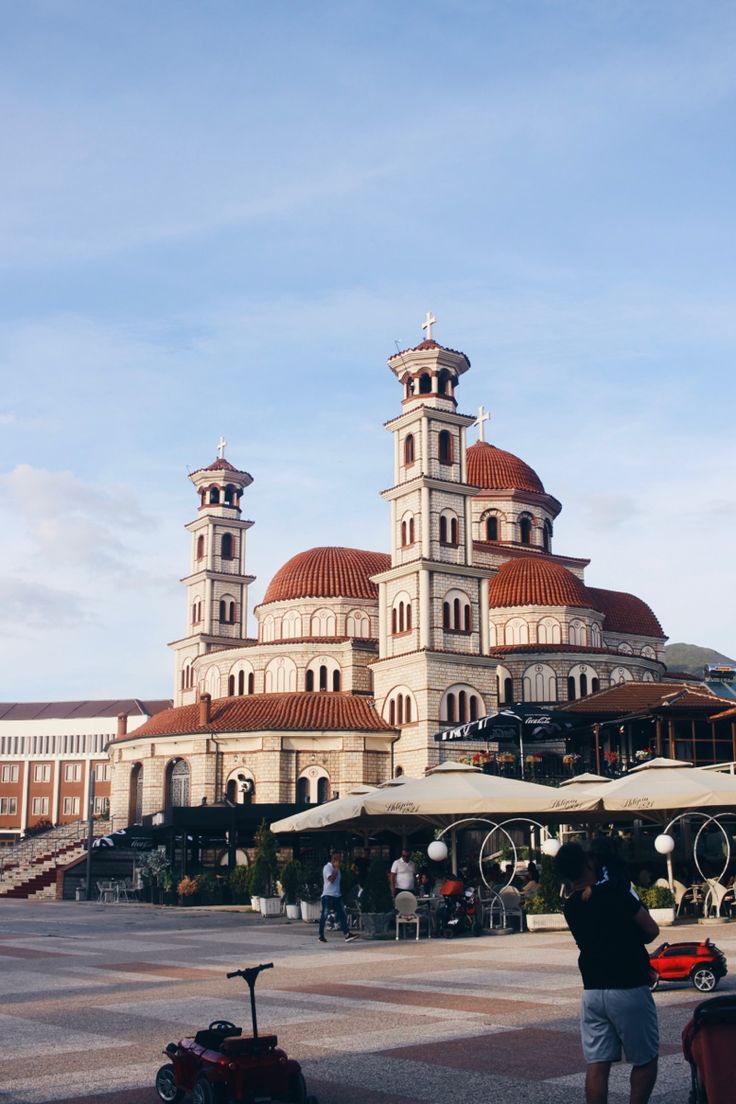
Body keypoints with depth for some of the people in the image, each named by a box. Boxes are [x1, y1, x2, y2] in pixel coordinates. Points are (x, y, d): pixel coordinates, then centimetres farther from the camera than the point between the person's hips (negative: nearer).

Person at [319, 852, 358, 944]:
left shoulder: (337, 869, 17)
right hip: (328, 895, -8)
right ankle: (321, 936, 8)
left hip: (337, 895, 8)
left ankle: (347, 934, -6)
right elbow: (331, 879, -22)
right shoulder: (327, 867, -9)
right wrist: (336, 869, -17)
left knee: (342, 915, -1)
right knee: (324, 916, -1)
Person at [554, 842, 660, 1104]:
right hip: (628, 989, -5)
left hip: (592, 991, 5)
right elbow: (652, 930, -4)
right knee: (646, 1059, 11)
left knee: (596, 1065, 5)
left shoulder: (570, 907, 6)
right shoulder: (613, 890, -11)